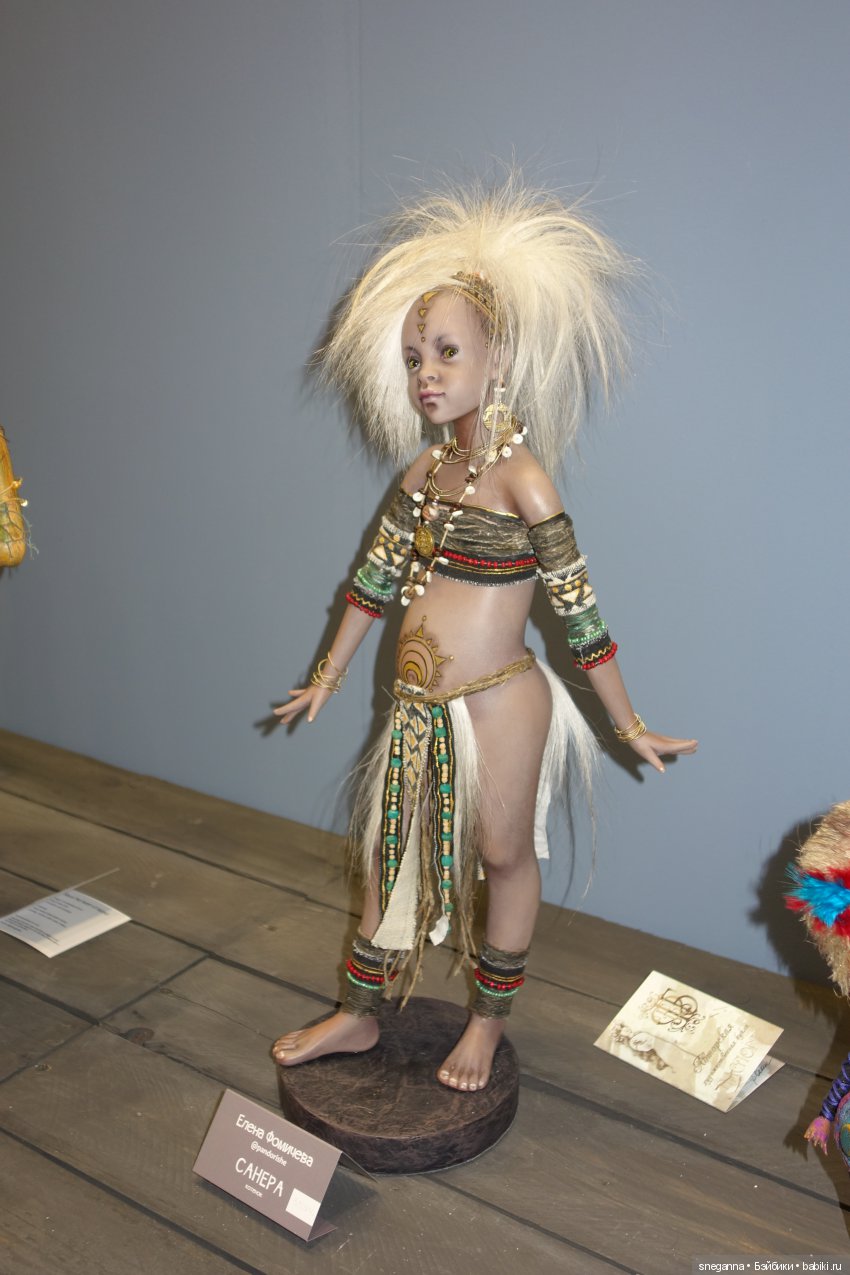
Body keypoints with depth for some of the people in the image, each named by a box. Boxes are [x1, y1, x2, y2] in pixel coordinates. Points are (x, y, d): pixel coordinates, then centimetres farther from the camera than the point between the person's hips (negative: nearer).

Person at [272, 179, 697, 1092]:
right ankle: (358, 1017, 36)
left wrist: (630, 727, -8)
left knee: (503, 856, 13)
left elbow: (578, 611, -14)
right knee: (390, 852, 17)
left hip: (497, 705, -7)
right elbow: (375, 579, 11)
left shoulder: (521, 476, -16)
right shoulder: (427, 471, 3)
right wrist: (325, 683, 18)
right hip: (421, 707, 7)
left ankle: (488, 1020, 36)